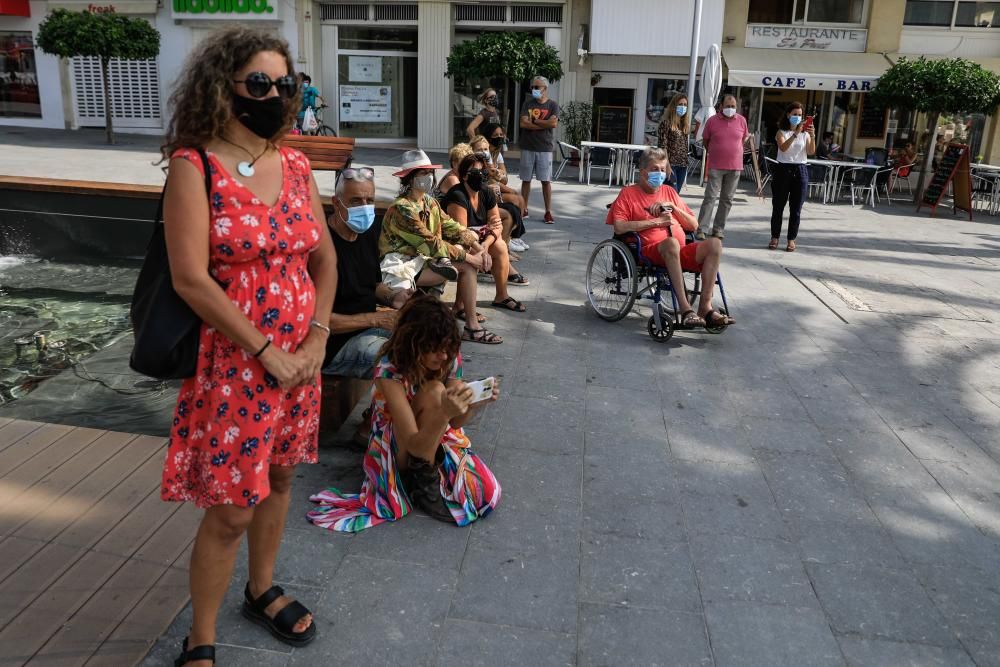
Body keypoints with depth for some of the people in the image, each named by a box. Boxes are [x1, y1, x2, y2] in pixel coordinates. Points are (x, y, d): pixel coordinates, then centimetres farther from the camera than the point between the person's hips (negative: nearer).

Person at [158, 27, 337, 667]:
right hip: (232, 364, -5)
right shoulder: (194, 165, -12)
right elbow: (190, 278, -18)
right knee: (230, 509, 2)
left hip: (300, 359, 6)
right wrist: (267, 352, -17)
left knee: (278, 478, 19)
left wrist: (317, 339, -3)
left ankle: (263, 591, 42)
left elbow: (325, 258, 9)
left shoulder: (296, 165, 5)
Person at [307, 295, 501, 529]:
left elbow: (454, 422, -5)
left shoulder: (451, 360, -13)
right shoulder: (390, 371, -28)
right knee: (434, 392, -32)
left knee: (489, 495, -18)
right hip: (396, 449, -5)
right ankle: (423, 482, -19)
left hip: (438, 441, 5)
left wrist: (473, 405, -27)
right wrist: (444, 413, -50)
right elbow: (414, 445, -31)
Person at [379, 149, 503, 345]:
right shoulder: (401, 209, -21)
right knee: (467, 267, -19)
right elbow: (430, 244, -24)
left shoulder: (429, 201, 6)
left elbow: (452, 227, 3)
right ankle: (472, 328, -13)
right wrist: (468, 257, -21)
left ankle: (460, 306, 11)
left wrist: (478, 248, -12)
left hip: (424, 256, 9)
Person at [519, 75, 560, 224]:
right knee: (526, 179, 7)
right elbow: (523, 123, -7)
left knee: (546, 180, -1)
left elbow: (553, 123, -14)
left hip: (545, 148, -2)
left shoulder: (552, 105, 2)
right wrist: (544, 124, -10)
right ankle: (524, 209, 16)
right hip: (527, 147, 2)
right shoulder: (528, 104, 8)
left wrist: (534, 120, -7)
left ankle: (548, 212, 4)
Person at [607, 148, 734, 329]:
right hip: (651, 251, -5)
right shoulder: (629, 193, 11)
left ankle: (705, 306, -26)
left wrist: (673, 207, 6)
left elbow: (694, 226, 22)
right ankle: (685, 309, -40)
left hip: (682, 253, 5)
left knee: (714, 243, -22)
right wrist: (656, 221, -7)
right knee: (671, 242, -39)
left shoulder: (669, 191, 26)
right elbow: (619, 227, -7)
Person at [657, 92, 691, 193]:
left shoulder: (685, 124, 13)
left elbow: (685, 146, 16)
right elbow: (662, 146, -12)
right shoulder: (666, 123, -7)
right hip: (670, 164, -7)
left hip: (682, 165, 7)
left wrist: (685, 163, 12)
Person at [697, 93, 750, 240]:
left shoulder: (742, 121, 4)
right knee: (710, 197, -8)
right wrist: (714, 153, 8)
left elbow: (745, 138, 18)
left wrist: (735, 152, 12)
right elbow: (705, 140, 8)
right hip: (716, 166, -3)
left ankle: (718, 228, 14)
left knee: (727, 199, 6)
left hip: (735, 167, 3)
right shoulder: (712, 121, -3)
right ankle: (702, 229, -6)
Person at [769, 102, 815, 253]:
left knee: (796, 209, 2)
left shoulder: (805, 133, 8)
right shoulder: (782, 132, 2)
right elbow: (783, 148, -18)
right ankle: (775, 237, 12)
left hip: (800, 171, 2)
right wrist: (795, 133, -28)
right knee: (778, 206, 3)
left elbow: (811, 152, -4)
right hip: (783, 169, -2)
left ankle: (791, 239, 8)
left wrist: (812, 136, -19)